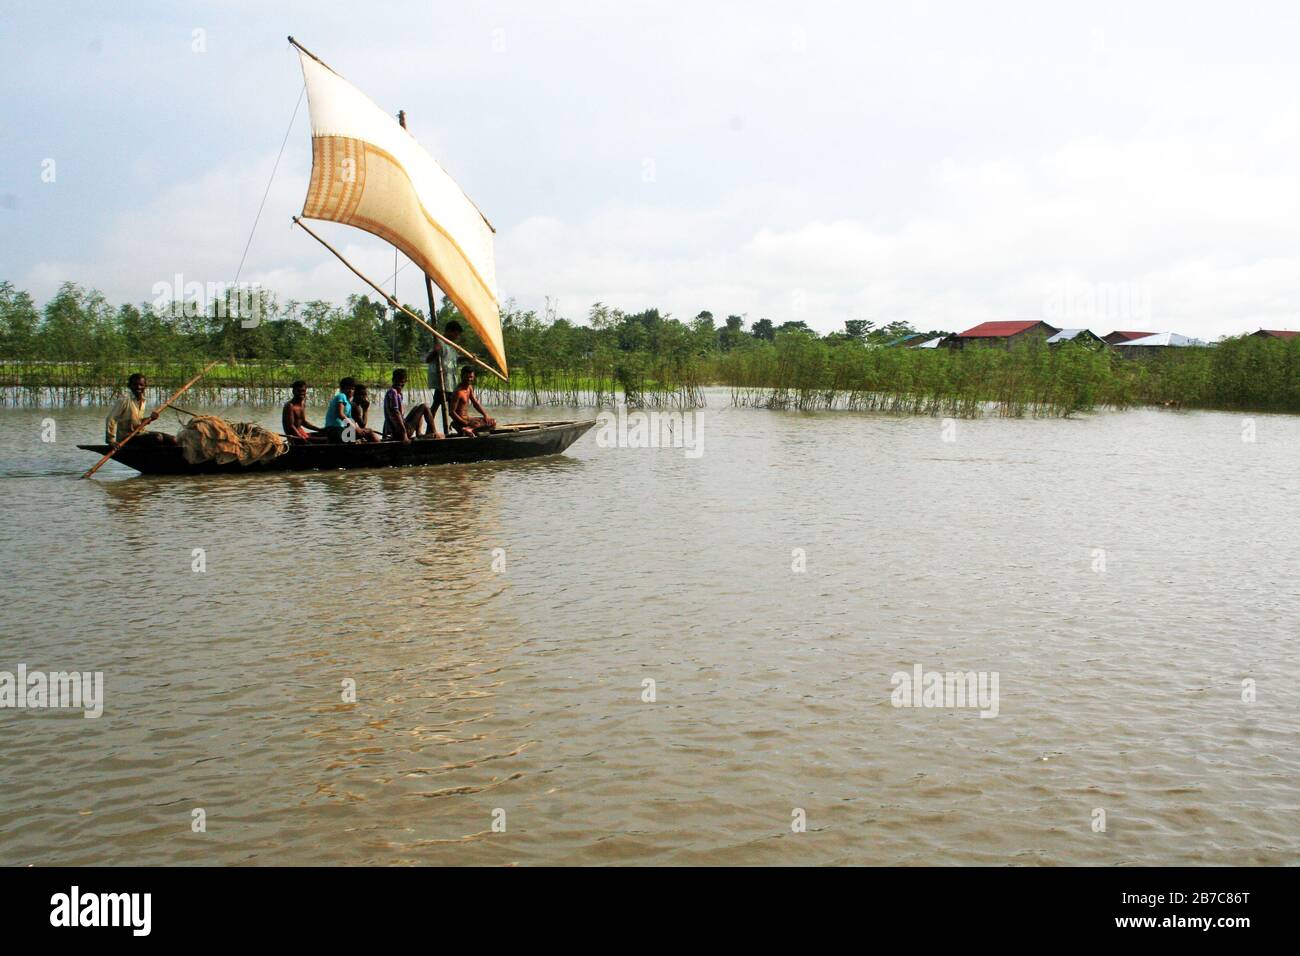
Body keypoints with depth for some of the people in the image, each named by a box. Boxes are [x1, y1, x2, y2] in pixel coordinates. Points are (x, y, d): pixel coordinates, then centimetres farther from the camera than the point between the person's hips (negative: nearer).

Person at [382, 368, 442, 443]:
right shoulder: (392, 392, -14)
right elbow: (395, 414, -24)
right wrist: (404, 434, -28)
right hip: (399, 432, -10)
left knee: (417, 408, 31)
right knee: (424, 407, -2)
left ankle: (418, 433, 14)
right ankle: (434, 433, 2)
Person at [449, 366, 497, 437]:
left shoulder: (470, 388, 8)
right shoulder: (458, 392, -19)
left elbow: (475, 403, 15)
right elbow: (452, 412, -21)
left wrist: (485, 415, -1)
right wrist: (466, 423, -27)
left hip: (468, 418, 10)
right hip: (461, 421, -10)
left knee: (493, 422, 5)